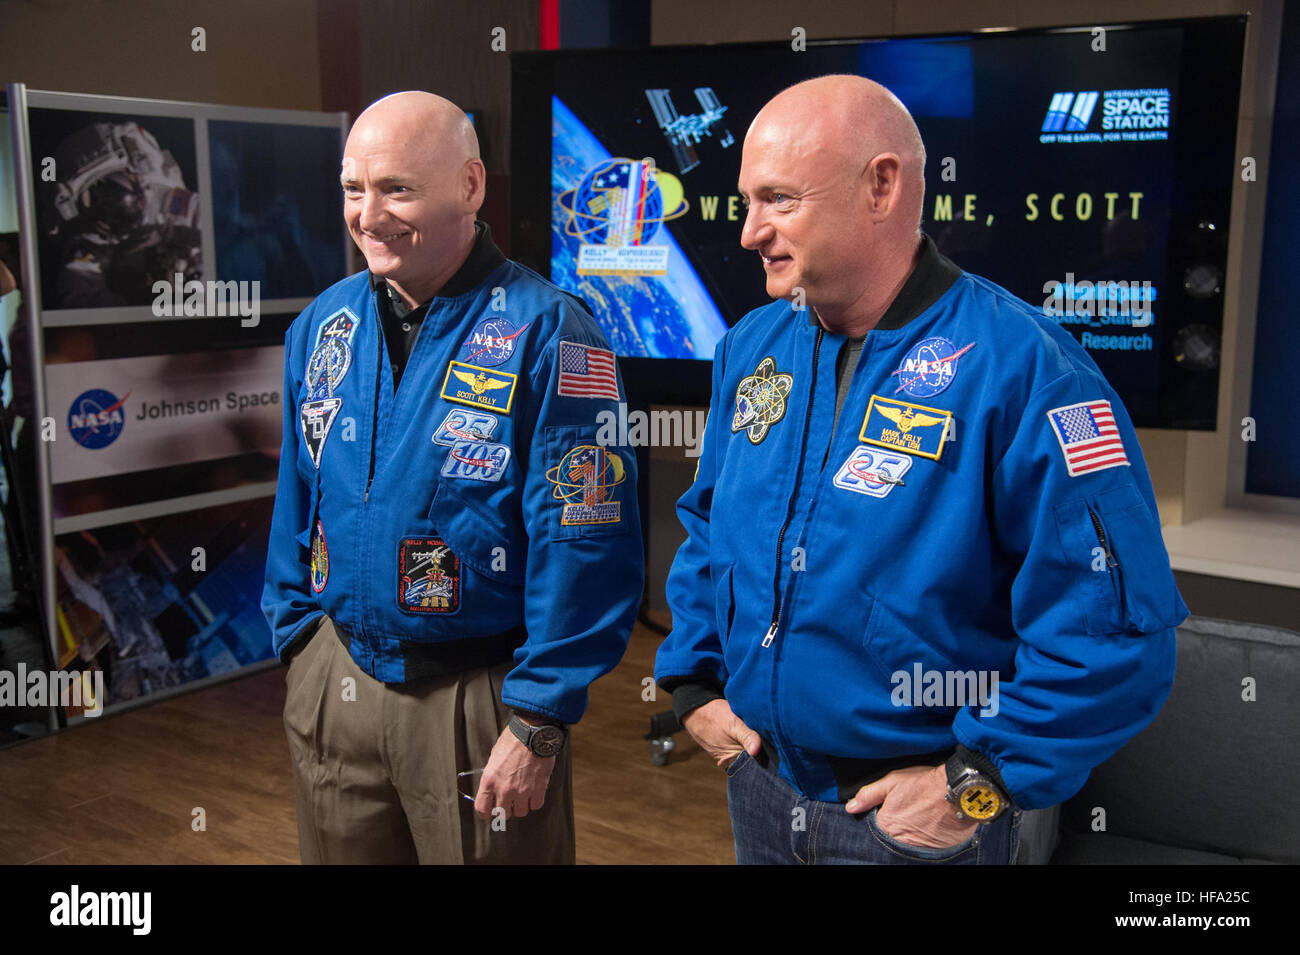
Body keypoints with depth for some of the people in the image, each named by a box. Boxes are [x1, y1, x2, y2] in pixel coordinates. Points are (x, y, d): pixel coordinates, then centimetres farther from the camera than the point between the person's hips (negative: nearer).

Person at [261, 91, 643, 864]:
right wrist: (296, 637, 11)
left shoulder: (544, 333, -16)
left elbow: (585, 548, -17)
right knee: (338, 849, 21)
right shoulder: (324, 324, 4)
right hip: (333, 678, 6)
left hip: (477, 699, -5)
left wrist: (537, 723, -16)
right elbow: (297, 501, 13)